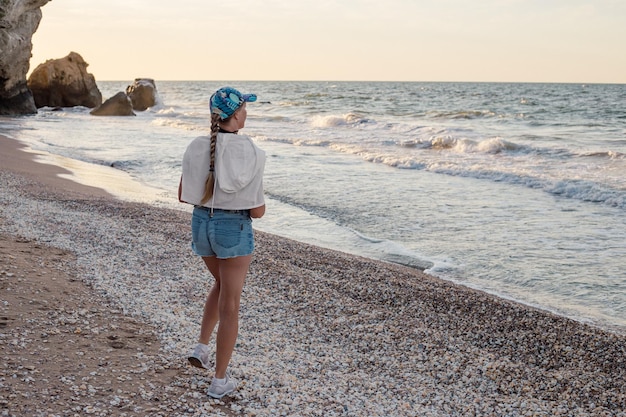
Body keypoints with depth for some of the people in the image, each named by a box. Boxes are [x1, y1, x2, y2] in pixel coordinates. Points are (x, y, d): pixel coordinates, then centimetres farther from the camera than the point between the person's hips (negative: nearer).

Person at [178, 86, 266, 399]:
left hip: (201, 225, 5)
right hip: (234, 230, -5)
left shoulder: (196, 148, -2)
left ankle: (201, 347, 22)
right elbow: (257, 211, -13)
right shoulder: (251, 153, -16)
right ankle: (220, 381, 15)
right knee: (230, 304, 7)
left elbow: (184, 196, 5)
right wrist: (259, 201, 10)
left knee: (223, 284, 31)